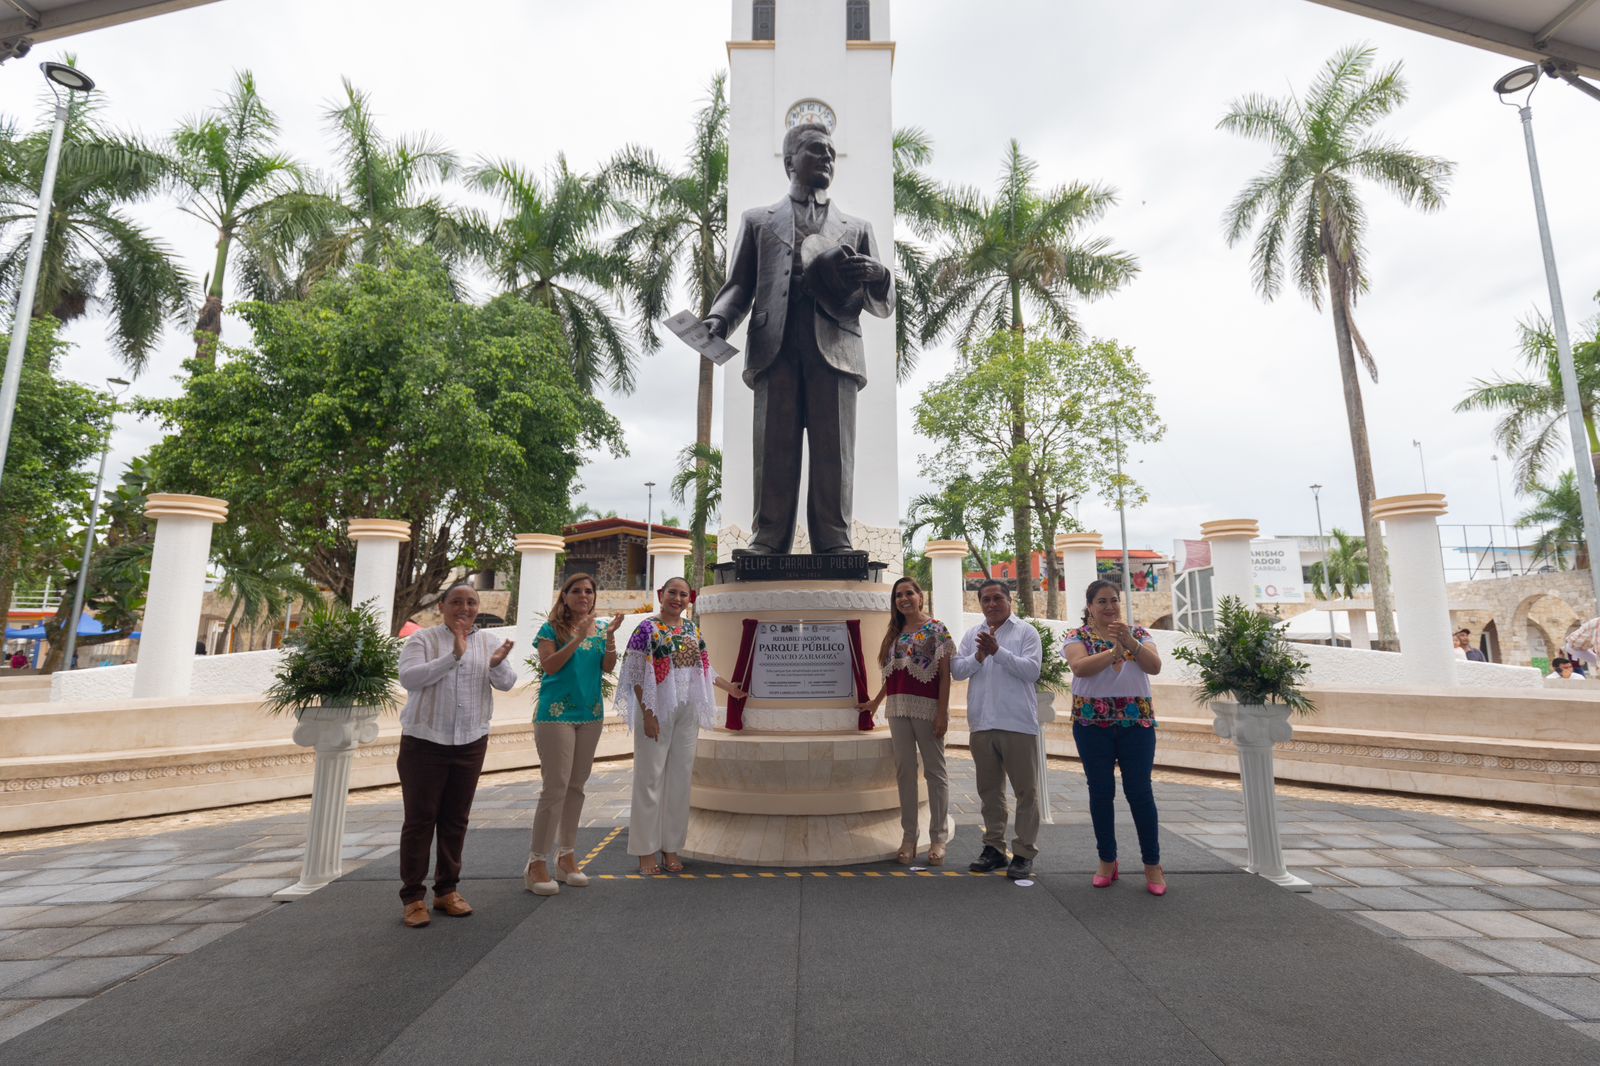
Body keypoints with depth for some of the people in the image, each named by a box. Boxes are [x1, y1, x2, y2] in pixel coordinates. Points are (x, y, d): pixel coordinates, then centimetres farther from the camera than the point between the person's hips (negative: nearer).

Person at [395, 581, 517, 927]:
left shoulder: (489, 641, 5)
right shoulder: (422, 639, -3)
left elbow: (507, 683, -3)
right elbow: (408, 678, -18)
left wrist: (497, 664, -25)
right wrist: (454, 655, -27)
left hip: (470, 744, 3)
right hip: (425, 742, -3)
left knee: (456, 820, 11)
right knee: (419, 819, 2)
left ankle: (447, 889, 23)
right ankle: (412, 896, 14)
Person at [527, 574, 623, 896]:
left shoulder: (600, 628, 10)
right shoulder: (552, 628, -2)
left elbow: (608, 668, 1)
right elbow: (549, 665, -13)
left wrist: (610, 636, -14)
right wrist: (578, 638, -21)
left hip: (591, 714, 5)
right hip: (556, 713, -5)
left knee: (576, 786, 11)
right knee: (556, 786, -7)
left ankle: (567, 857, 22)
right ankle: (537, 862, 4)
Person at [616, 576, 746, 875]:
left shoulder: (693, 629, 9)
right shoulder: (647, 629, -8)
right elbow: (636, 676, -10)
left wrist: (728, 686, 24)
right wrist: (647, 715, -15)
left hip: (686, 714, 5)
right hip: (657, 712, -5)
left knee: (680, 779, 9)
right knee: (651, 778, 1)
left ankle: (671, 847, 22)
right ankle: (646, 850, 15)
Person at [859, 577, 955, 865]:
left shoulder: (937, 630, -2)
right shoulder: (895, 633, 14)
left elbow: (945, 675, -6)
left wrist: (942, 713, -12)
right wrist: (876, 701, 24)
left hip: (926, 709, -5)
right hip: (898, 709, 5)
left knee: (934, 771, 3)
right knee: (904, 772, 7)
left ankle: (938, 838, 12)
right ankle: (909, 837, 16)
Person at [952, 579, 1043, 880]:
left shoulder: (1025, 632, 1)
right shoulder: (972, 635, 13)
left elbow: (1032, 669, -11)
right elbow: (957, 670, 5)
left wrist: (998, 651, -18)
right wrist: (979, 657, -11)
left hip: (1018, 723, -4)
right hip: (981, 723, 4)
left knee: (1026, 790, 3)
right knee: (989, 790, 13)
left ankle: (1024, 853, 13)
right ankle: (994, 847, 25)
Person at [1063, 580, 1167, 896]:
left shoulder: (1138, 632, 6)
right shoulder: (1077, 636, -1)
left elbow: (1155, 666, -10)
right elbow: (1079, 668, -19)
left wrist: (1130, 642, -25)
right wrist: (1114, 651, -28)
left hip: (1136, 721, 1)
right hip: (1092, 723, -1)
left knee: (1140, 790, 2)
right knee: (1101, 791, 5)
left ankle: (1153, 864, 16)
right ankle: (1107, 861, 19)